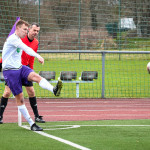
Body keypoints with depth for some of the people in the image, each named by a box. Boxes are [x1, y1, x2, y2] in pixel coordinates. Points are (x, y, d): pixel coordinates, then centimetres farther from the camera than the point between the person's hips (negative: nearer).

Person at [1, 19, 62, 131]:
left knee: (35, 76, -26)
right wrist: (38, 56, -40)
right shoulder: (12, 39, -13)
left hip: (20, 67, 7)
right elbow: (26, 48, -28)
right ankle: (31, 124, -3)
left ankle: (54, 90, -52)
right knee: (19, 98, -6)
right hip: (10, 71, -7)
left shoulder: (18, 40, 19)